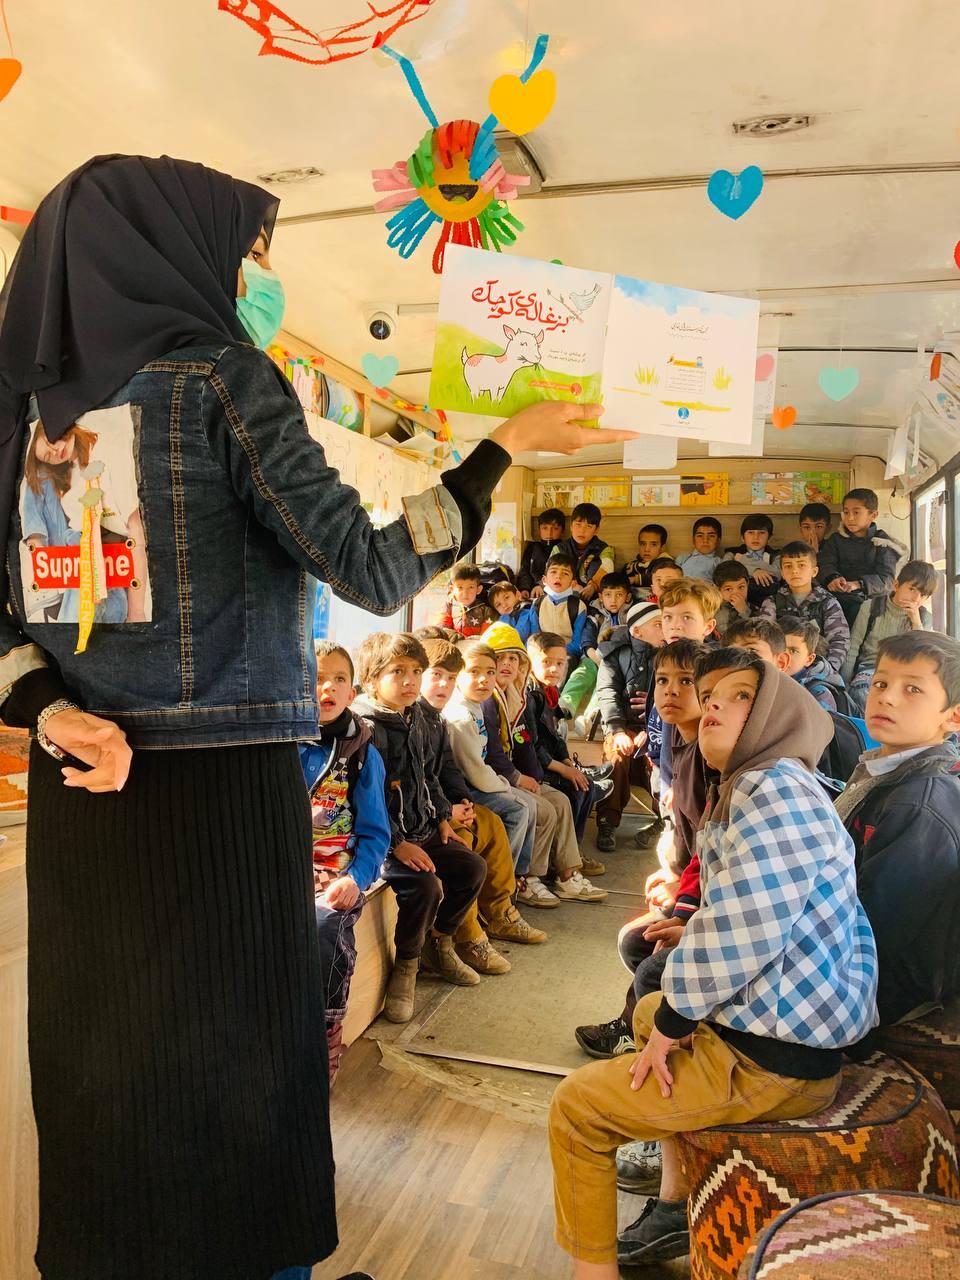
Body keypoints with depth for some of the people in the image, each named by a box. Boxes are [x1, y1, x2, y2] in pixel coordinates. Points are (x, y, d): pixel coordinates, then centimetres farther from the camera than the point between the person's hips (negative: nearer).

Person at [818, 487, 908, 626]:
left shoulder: (882, 543, 7)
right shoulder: (836, 540, 16)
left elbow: (886, 579, -4)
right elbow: (826, 565, 0)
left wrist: (857, 584, -22)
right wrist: (833, 578, -24)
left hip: (871, 596, -2)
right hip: (838, 596, 2)